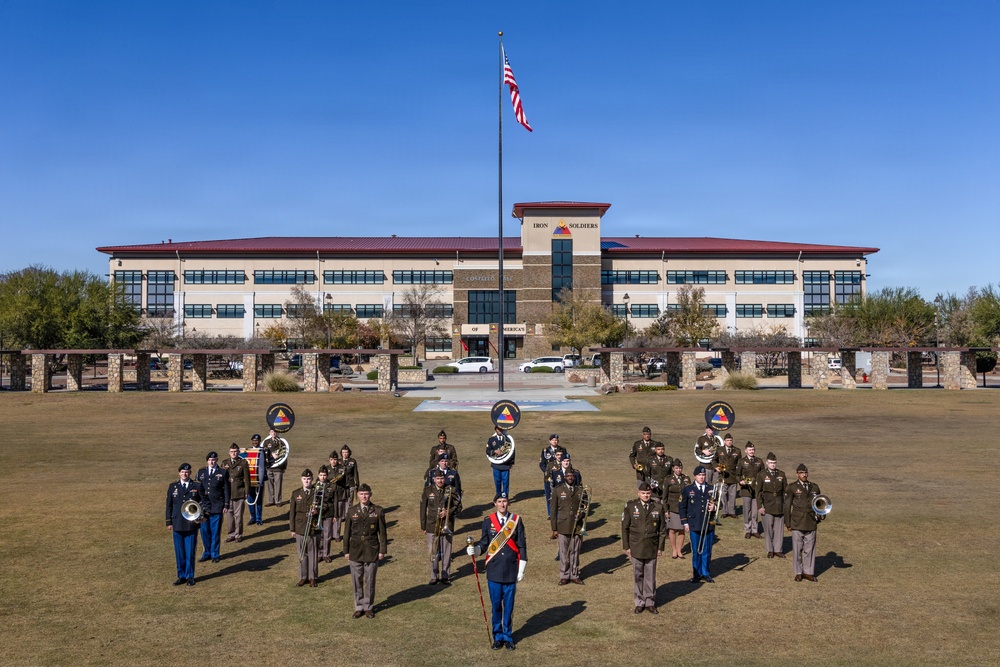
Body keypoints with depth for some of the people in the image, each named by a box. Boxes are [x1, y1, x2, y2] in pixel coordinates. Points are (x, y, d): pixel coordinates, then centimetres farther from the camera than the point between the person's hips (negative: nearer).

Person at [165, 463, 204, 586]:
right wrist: (169, 522, 5)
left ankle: (190, 576, 12)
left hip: (192, 524, -2)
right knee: (179, 552, 6)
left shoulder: (197, 486, 3)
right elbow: (169, 505, 9)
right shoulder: (173, 487, 7)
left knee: (190, 552, 2)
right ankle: (181, 576, 17)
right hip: (177, 525, 2)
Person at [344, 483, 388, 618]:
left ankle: (368, 607, 20)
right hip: (355, 551, 1)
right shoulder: (352, 511, 3)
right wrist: (346, 551, 4)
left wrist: (382, 550, -3)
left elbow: (382, 532, 1)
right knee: (357, 581, 7)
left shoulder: (378, 511, -2)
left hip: (372, 551, -1)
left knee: (370, 581, 6)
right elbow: (347, 532, 7)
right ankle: (359, 607, 20)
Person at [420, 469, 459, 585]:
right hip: (432, 527, 0)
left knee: (446, 553, 6)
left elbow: (457, 506, 3)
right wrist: (423, 526, 3)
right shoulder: (427, 491, 1)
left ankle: (445, 576, 18)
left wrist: (448, 512, -15)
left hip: (447, 526, 0)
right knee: (434, 553, 6)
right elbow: (423, 509, 5)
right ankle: (434, 576, 17)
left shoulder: (451, 491, 0)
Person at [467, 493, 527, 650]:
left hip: (511, 571, 0)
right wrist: (474, 549, -17)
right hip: (494, 572, 0)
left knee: (509, 605, 7)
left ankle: (508, 637, 21)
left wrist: (521, 570, 0)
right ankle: (498, 637, 21)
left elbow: (522, 546, 2)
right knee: (496, 605, 7)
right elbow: (484, 543, 5)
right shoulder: (488, 521, 1)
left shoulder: (516, 520, 0)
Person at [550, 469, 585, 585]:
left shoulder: (581, 490, 7)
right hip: (563, 527, -1)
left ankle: (575, 575, 21)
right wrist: (554, 529, -1)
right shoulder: (557, 490, 1)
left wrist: (581, 513, -10)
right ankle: (564, 576, 15)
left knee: (575, 552, 8)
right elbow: (553, 511, 2)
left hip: (577, 526, 2)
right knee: (564, 553, 4)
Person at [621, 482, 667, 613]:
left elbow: (662, 529, 5)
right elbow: (625, 527, 2)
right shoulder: (631, 506, -3)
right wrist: (626, 546, -1)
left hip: (652, 548, 1)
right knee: (638, 576, 7)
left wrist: (660, 547, 3)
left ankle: (650, 602, 19)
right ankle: (639, 603, 18)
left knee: (650, 576, 6)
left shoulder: (658, 507, 0)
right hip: (636, 548, 0)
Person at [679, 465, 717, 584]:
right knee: (696, 551, 4)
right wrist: (685, 523, -2)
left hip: (709, 525, 2)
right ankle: (697, 574, 15)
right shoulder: (687, 489, 2)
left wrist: (714, 507, -8)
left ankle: (705, 573, 21)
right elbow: (682, 507, 3)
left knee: (707, 551, 8)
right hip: (695, 526, -2)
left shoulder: (711, 489, 8)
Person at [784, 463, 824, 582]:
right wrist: (788, 523, -2)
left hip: (811, 523, 3)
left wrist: (821, 514, -3)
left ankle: (808, 572, 17)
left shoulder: (814, 487, 10)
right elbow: (787, 506, 1)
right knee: (797, 549, 4)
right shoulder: (791, 488, 0)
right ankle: (798, 573, 14)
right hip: (797, 524, -3)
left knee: (810, 549, 6)